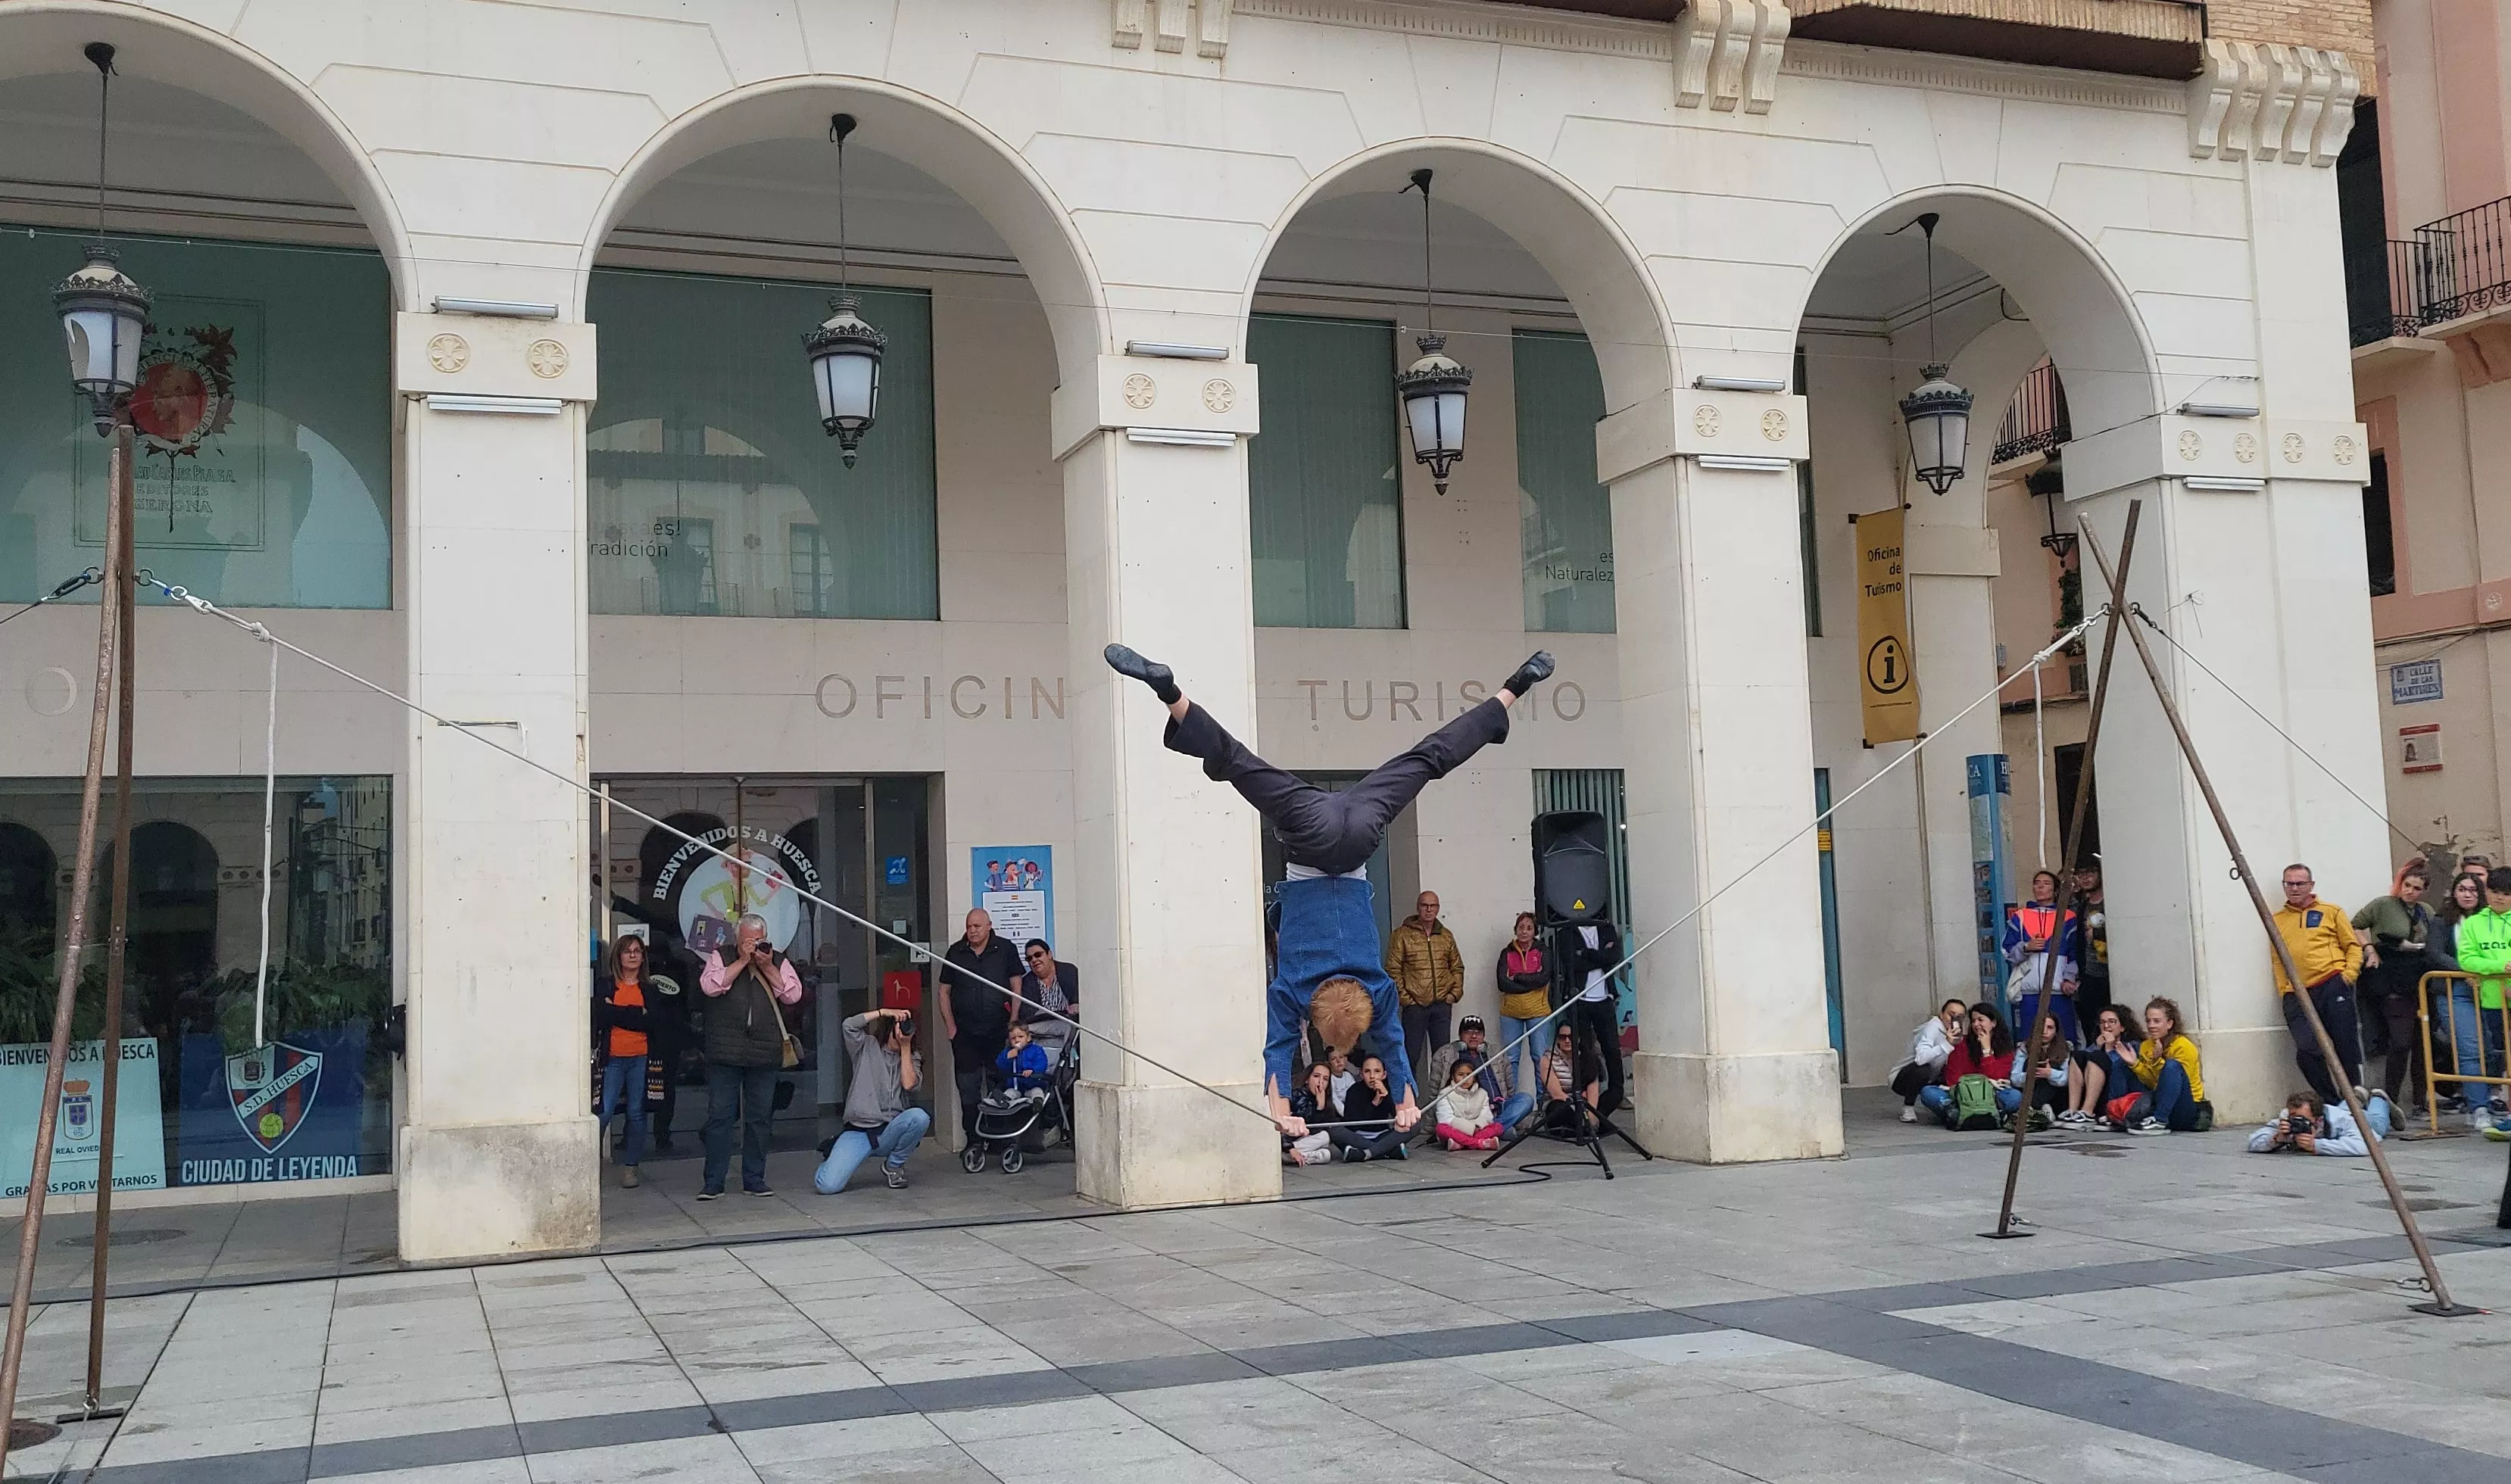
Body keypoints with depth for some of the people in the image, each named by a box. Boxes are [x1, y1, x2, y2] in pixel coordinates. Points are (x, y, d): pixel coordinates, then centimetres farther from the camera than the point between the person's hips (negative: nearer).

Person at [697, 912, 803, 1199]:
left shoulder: (778, 961, 12)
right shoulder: (721, 957, 8)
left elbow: (793, 995, 0)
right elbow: (709, 986, -10)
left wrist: (767, 967, -6)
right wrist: (742, 961, -9)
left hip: (765, 1054, 2)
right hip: (725, 1054, -2)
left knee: (759, 1118, 7)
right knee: (719, 1116, -1)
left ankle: (755, 1179, 16)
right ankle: (713, 1181, 4)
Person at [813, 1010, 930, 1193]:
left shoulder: (911, 1058, 14)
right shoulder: (868, 1047, 7)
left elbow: (909, 1084, -7)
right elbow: (849, 1025, -13)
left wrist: (906, 1047, -4)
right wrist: (885, 1012, -11)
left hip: (890, 1132, 2)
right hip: (858, 1132, -2)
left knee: (919, 1117, -33)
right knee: (828, 1185, -23)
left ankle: (894, 1165, -4)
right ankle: (830, 1164, 18)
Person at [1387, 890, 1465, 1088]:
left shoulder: (1446, 936, 12)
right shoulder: (1402, 935, -2)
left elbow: (1457, 967, 18)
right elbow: (1393, 970, -5)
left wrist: (1454, 993, 5)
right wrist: (1405, 998, -10)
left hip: (1442, 1005, 4)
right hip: (1415, 1005, -4)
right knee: (1412, 1054, -3)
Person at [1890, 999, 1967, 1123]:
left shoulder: (1959, 1033, 2)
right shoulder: (1932, 1028, -24)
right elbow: (1920, 1058, -42)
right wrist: (1947, 1044, -49)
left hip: (1928, 1080, 7)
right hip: (1902, 1079, -7)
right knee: (1922, 1069, -37)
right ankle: (1908, 1108, -14)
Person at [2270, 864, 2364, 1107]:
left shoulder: (2331, 912, 12)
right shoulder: (2277, 920, 18)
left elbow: (2353, 946, 10)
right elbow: (2278, 961, 16)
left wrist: (2349, 973, -5)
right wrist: (2284, 992, 5)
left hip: (2332, 987, -2)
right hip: (2297, 995, 2)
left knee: (2346, 1048, -3)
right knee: (2307, 1052, -13)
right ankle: (2334, 1104, 1)